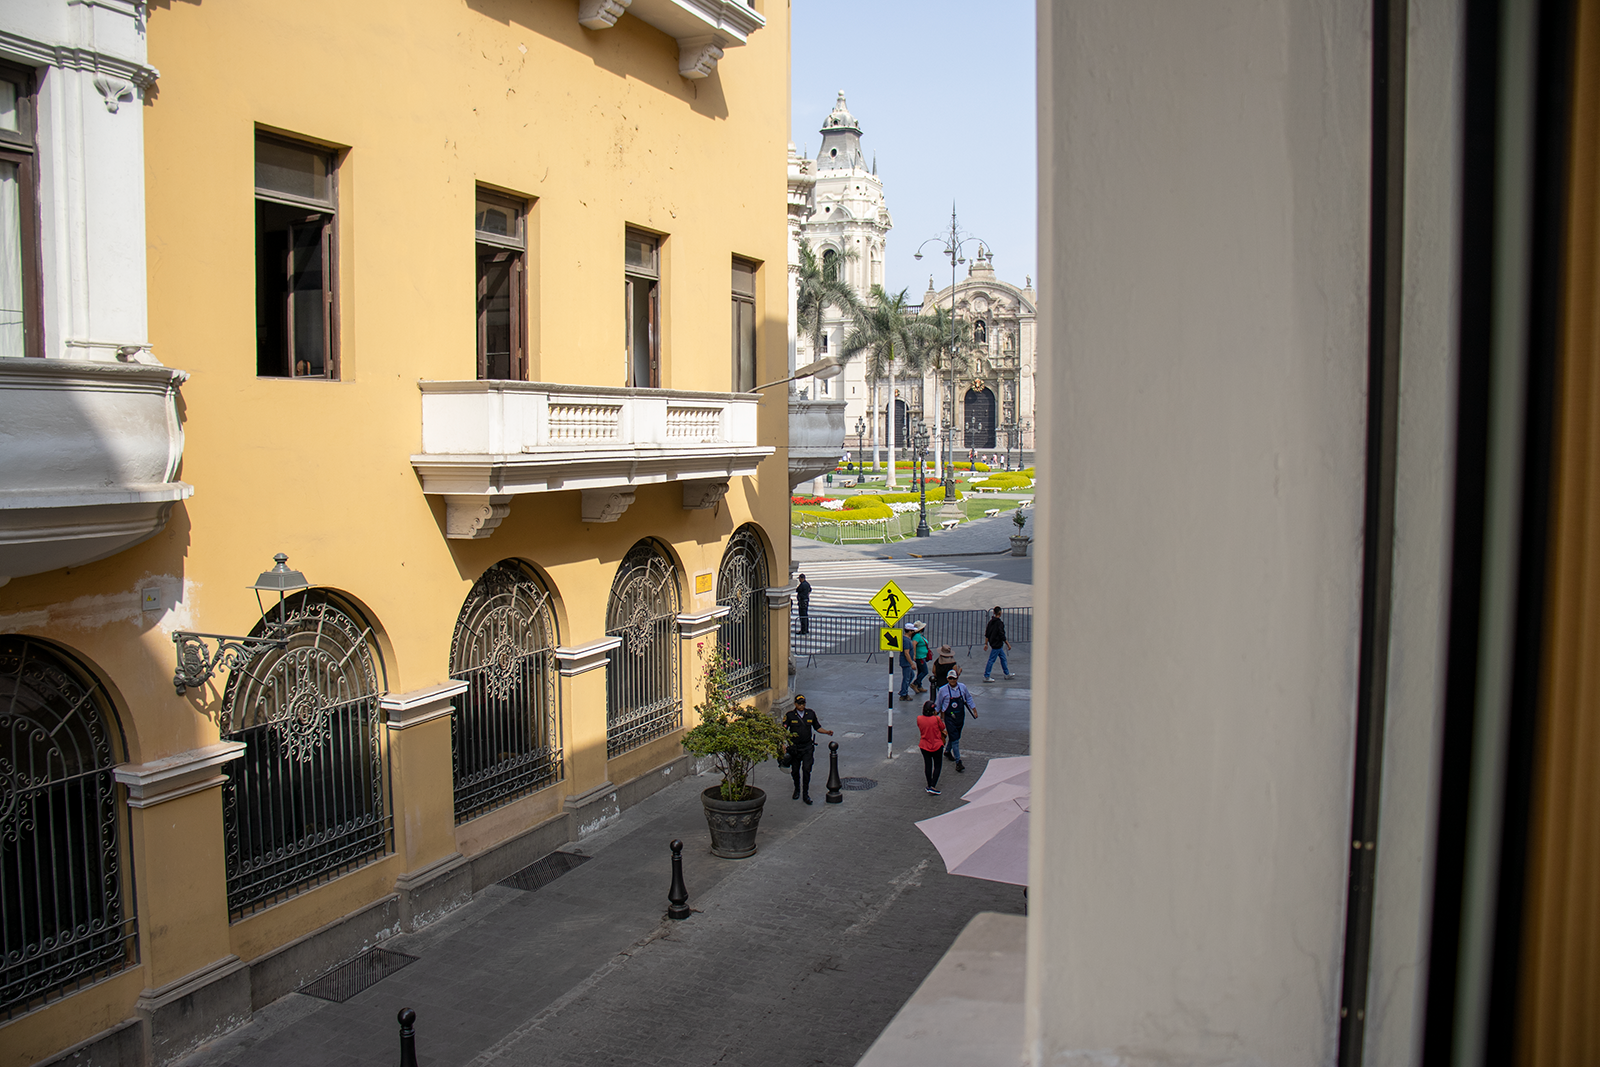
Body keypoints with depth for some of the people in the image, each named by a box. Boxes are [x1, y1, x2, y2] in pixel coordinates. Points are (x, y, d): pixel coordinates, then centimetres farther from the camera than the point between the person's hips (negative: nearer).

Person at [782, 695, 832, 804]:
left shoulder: (811, 714, 2)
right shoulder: (790, 715, -6)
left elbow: (817, 727, 14)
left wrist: (827, 732, -3)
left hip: (807, 747, 0)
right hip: (794, 747, 0)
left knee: (807, 769, -9)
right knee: (795, 770, 10)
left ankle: (805, 793, 1)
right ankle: (797, 790, 35)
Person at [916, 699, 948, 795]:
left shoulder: (919, 719, -12)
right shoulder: (936, 719, -21)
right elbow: (942, 728, -3)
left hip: (924, 745, 3)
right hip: (937, 746, -3)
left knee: (927, 765, 15)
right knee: (937, 766, 8)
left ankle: (929, 785, 24)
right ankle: (933, 786, -2)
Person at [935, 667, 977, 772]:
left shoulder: (962, 687, -4)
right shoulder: (943, 690, -13)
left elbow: (968, 699, 12)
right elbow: (939, 703, 2)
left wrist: (974, 710, 12)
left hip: (960, 716, 4)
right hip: (949, 717, -4)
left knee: (956, 736, 19)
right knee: (955, 739, -10)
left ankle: (948, 751, 46)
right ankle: (958, 762, -8)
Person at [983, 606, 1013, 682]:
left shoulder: (991, 621, 6)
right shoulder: (999, 622, -19)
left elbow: (987, 634, 10)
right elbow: (1002, 635, -20)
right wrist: (1008, 644, -12)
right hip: (997, 644, -9)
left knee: (1003, 657, 19)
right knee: (992, 660, -4)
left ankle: (1007, 674, 28)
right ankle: (986, 677, 0)